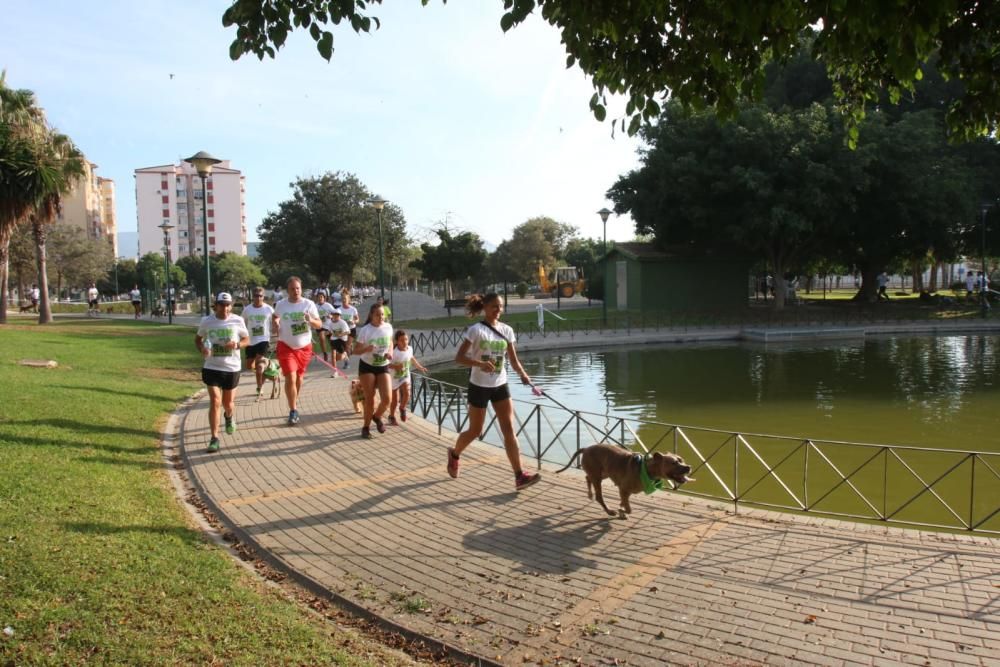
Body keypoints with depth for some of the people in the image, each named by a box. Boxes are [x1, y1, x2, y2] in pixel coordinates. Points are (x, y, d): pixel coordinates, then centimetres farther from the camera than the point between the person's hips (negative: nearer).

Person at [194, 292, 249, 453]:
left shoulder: (238, 321, -5)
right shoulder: (206, 321, -4)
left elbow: (246, 339, 6)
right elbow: (198, 338, 12)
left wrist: (237, 345, -16)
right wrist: (201, 349, -10)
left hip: (232, 367, 1)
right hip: (212, 367, -1)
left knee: (227, 402, 14)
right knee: (215, 401, -11)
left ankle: (229, 416, 52)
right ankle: (214, 438, -5)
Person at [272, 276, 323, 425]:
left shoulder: (309, 304, -7)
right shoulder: (280, 305, -3)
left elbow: (319, 324, -5)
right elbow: (275, 320, 15)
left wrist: (311, 320, -26)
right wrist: (275, 324, -8)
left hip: (304, 347, 1)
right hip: (286, 346, -1)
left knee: (299, 377, 17)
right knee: (290, 378, -12)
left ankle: (295, 402, 40)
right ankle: (293, 411, -4)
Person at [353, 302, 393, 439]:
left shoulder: (388, 327, -4)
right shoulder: (365, 330, -15)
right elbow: (355, 350, -11)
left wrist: (390, 353, -6)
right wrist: (366, 349, -32)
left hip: (383, 367, 3)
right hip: (367, 366, -3)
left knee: (386, 399, -9)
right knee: (370, 399, -2)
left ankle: (377, 417, 22)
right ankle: (366, 427, 18)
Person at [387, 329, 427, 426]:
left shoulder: (409, 349, -7)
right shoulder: (394, 351, -24)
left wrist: (419, 367, 24)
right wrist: (395, 366, -40)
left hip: (405, 376, 3)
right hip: (394, 377, -3)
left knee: (407, 393, -18)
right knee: (395, 399, 5)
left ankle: (402, 408, 13)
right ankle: (392, 417, 29)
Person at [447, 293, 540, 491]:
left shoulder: (507, 330, 2)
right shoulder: (476, 330, -12)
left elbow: (514, 360, 6)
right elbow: (459, 358, -16)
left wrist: (524, 376, -12)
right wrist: (480, 364, -32)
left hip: (500, 386, 4)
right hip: (479, 386, -4)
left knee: (509, 430, -4)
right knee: (475, 431, 9)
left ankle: (519, 476, -6)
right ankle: (454, 454, 39)